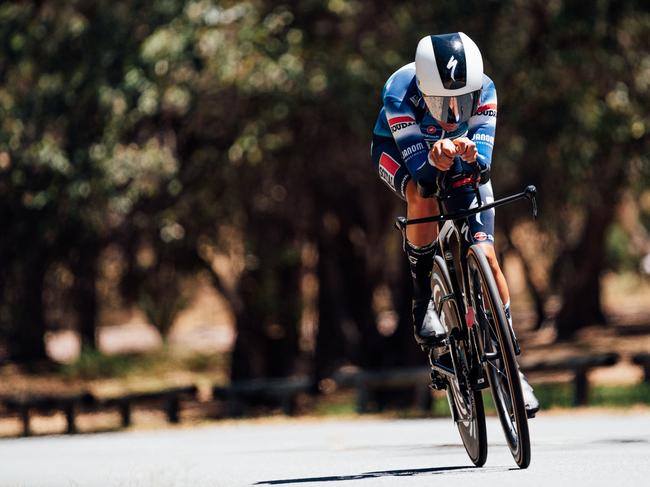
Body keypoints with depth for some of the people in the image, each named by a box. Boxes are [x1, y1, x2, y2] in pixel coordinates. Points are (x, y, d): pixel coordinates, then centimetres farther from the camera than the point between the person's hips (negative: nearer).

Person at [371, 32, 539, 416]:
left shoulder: (484, 90, -29)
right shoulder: (399, 93, -36)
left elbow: (483, 163, -32)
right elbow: (420, 169, -37)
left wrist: (469, 156, -55)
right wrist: (435, 158, -60)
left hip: (459, 158, 2)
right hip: (399, 150, -2)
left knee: (486, 255, -11)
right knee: (424, 199, -38)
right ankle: (423, 297, -15)